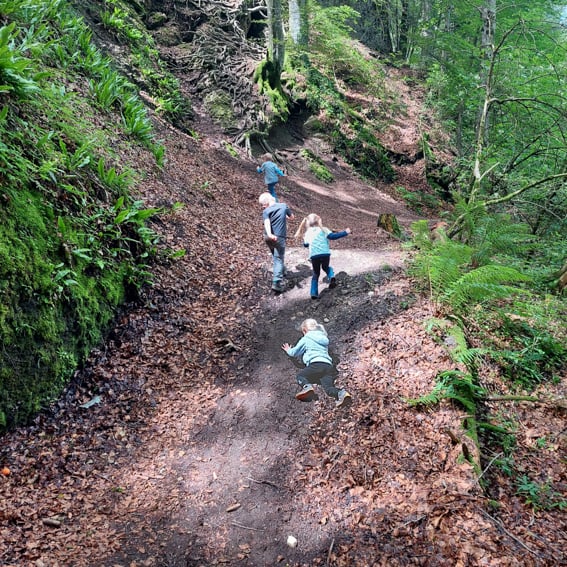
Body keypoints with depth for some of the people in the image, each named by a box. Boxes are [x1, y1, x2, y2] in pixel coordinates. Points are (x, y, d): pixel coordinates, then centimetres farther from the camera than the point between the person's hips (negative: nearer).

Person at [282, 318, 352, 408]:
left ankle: (307, 386, -23)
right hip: (328, 365, 5)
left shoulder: (305, 339, 14)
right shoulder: (324, 339, 31)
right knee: (328, 387, -7)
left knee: (300, 375, 10)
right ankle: (341, 393, -40)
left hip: (316, 364, -5)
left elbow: (294, 352, 23)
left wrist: (289, 350, 47)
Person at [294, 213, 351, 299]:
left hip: (314, 255, 1)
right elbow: (332, 236, -4)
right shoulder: (323, 230, 8)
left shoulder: (308, 232, 14)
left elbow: (306, 244, 22)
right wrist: (345, 232, 2)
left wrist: (304, 238, 44)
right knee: (326, 267, 29)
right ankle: (331, 277, -3)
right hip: (325, 254, -1)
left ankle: (314, 293, 10)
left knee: (316, 274, 17)